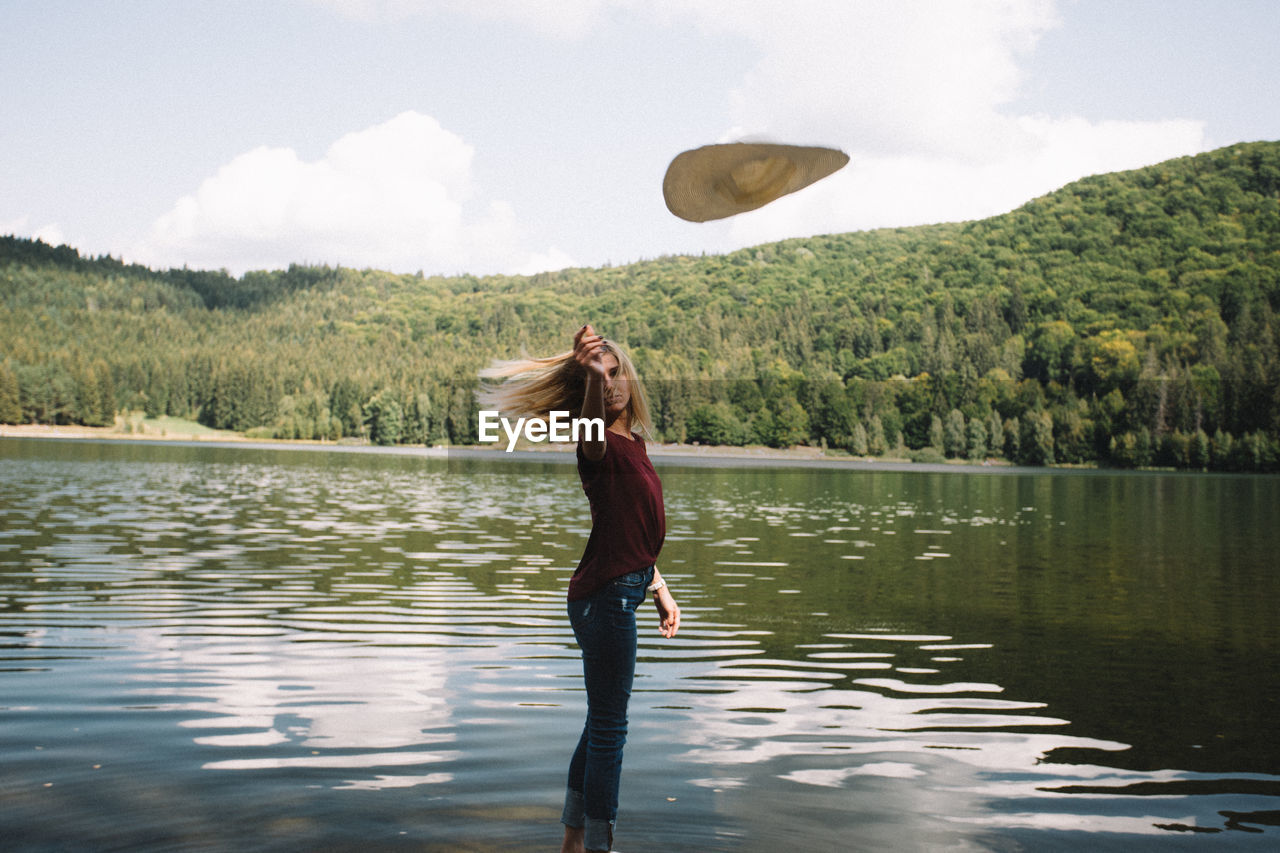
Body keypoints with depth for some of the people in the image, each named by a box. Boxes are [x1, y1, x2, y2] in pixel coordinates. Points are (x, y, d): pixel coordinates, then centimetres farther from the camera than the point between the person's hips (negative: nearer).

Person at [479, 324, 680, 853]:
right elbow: (591, 433, -38)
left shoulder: (633, 444, 14)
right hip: (606, 595, -10)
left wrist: (660, 592, 22)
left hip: (617, 595, 10)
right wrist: (589, 375, -53)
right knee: (608, 725, -3)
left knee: (603, 721, 17)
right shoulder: (601, 446, -11)